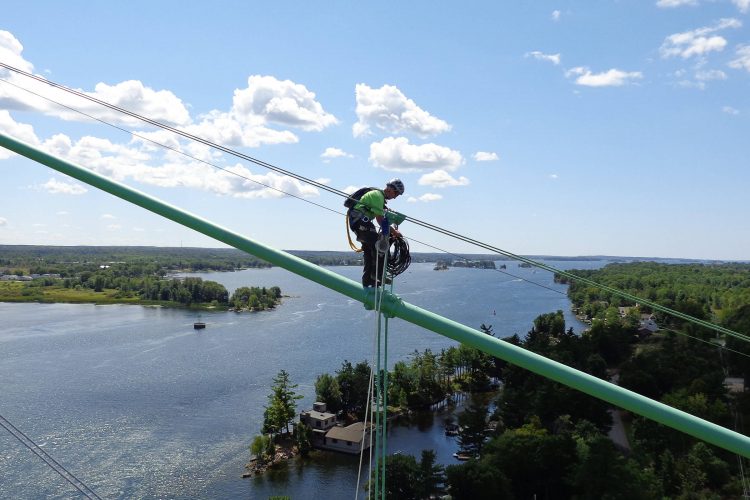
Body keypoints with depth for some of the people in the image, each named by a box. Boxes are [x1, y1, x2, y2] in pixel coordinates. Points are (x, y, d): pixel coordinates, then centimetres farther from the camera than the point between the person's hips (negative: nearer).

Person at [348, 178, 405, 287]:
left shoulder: (380, 196, 20)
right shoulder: (377, 195, -13)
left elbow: (382, 219, 21)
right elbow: (380, 219, -18)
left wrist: (392, 230, 11)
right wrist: (394, 232, -13)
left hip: (357, 222, 11)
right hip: (359, 220, -11)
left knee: (369, 249, 13)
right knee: (379, 244, -17)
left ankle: (367, 280, 18)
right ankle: (377, 275, -16)